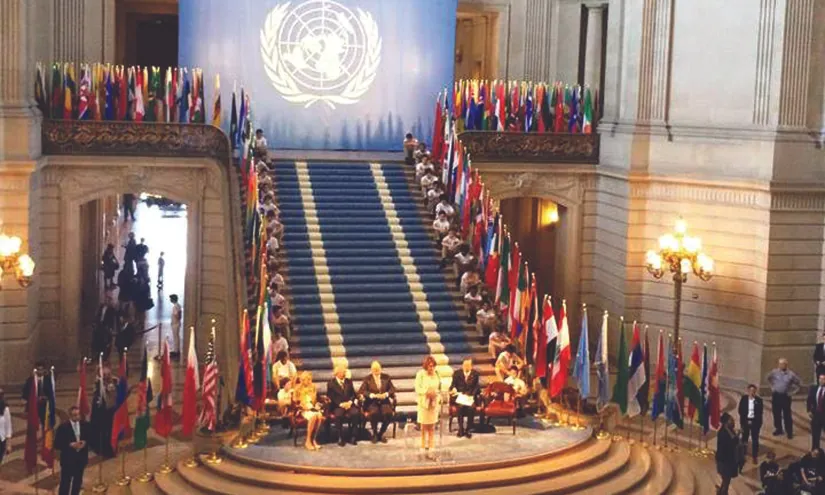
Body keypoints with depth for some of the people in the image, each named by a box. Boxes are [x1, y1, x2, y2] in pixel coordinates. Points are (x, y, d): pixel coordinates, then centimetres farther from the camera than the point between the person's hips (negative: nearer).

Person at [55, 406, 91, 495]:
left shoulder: (85, 425, -2)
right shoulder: (63, 427, -14)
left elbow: (90, 437, 9)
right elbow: (57, 444, -13)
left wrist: (85, 443, -13)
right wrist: (70, 445, -24)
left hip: (81, 459, 4)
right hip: (68, 459, -4)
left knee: (78, 482, 17)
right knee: (65, 484, 1)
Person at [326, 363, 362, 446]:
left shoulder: (349, 381, 20)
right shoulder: (331, 383, 8)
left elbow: (353, 394, 14)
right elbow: (331, 397, -1)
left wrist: (350, 402, -8)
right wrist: (341, 404, -15)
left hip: (349, 404, 3)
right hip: (337, 406, -3)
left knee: (356, 412, -30)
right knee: (338, 414, -36)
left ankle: (353, 436, -22)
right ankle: (340, 438, -26)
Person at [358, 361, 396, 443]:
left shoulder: (386, 377, 11)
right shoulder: (367, 379, 5)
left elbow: (392, 389, 8)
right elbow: (362, 391, -5)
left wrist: (386, 394, -12)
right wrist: (373, 395, -18)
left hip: (384, 401, 2)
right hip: (372, 402, -2)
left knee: (388, 413, -30)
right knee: (374, 413, -35)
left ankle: (381, 434, -6)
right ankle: (375, 434, -10)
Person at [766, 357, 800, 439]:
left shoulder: (791, 374, -9)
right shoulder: (774, 372, -3)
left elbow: (799, 383, 2)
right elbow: (769, 378, 19)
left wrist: (792, 391, -2)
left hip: (785, 396, -3)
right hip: (775, 395, 3)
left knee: (787, 415, 1)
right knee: (776, 413, 12)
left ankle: (789, 432, 10)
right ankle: (778, 429, 28)